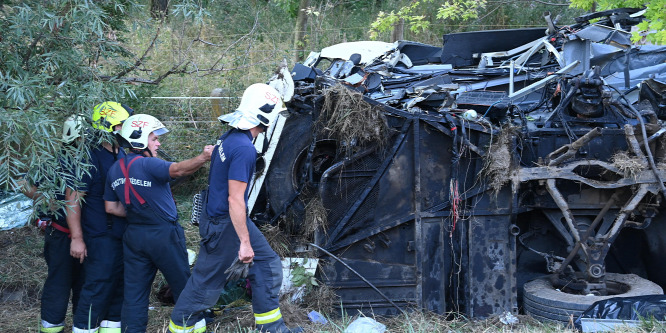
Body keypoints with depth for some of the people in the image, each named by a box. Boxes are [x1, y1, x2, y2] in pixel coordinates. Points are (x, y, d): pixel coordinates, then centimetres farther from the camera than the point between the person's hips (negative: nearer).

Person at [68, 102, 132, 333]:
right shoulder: (90, 157, -15)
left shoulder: (122, 155, 10)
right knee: (97, 286, -6)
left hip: (122, 234, 8)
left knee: (119, 285, 13)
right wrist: (76, 238, -18)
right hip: (100, 237, -8)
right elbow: (73, 198, -17)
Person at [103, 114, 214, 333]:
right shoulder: (147, 164, -15)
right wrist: (203, 157, -41)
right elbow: (178, 170, -34)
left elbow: (111, 208, 12)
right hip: (163, 234, -7)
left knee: (134, 291, 8)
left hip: (134, 235, 7)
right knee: (183, 285, 8)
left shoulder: (115, 170, 9)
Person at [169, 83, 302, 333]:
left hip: (222, 216, 10)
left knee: (267, 263, 12)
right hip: (224, 225, -10)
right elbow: (235, 200, -26)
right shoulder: (244, 149, -26)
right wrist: (245, 242, -22)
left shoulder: (230, 137, 4)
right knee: (207, 279, 4)